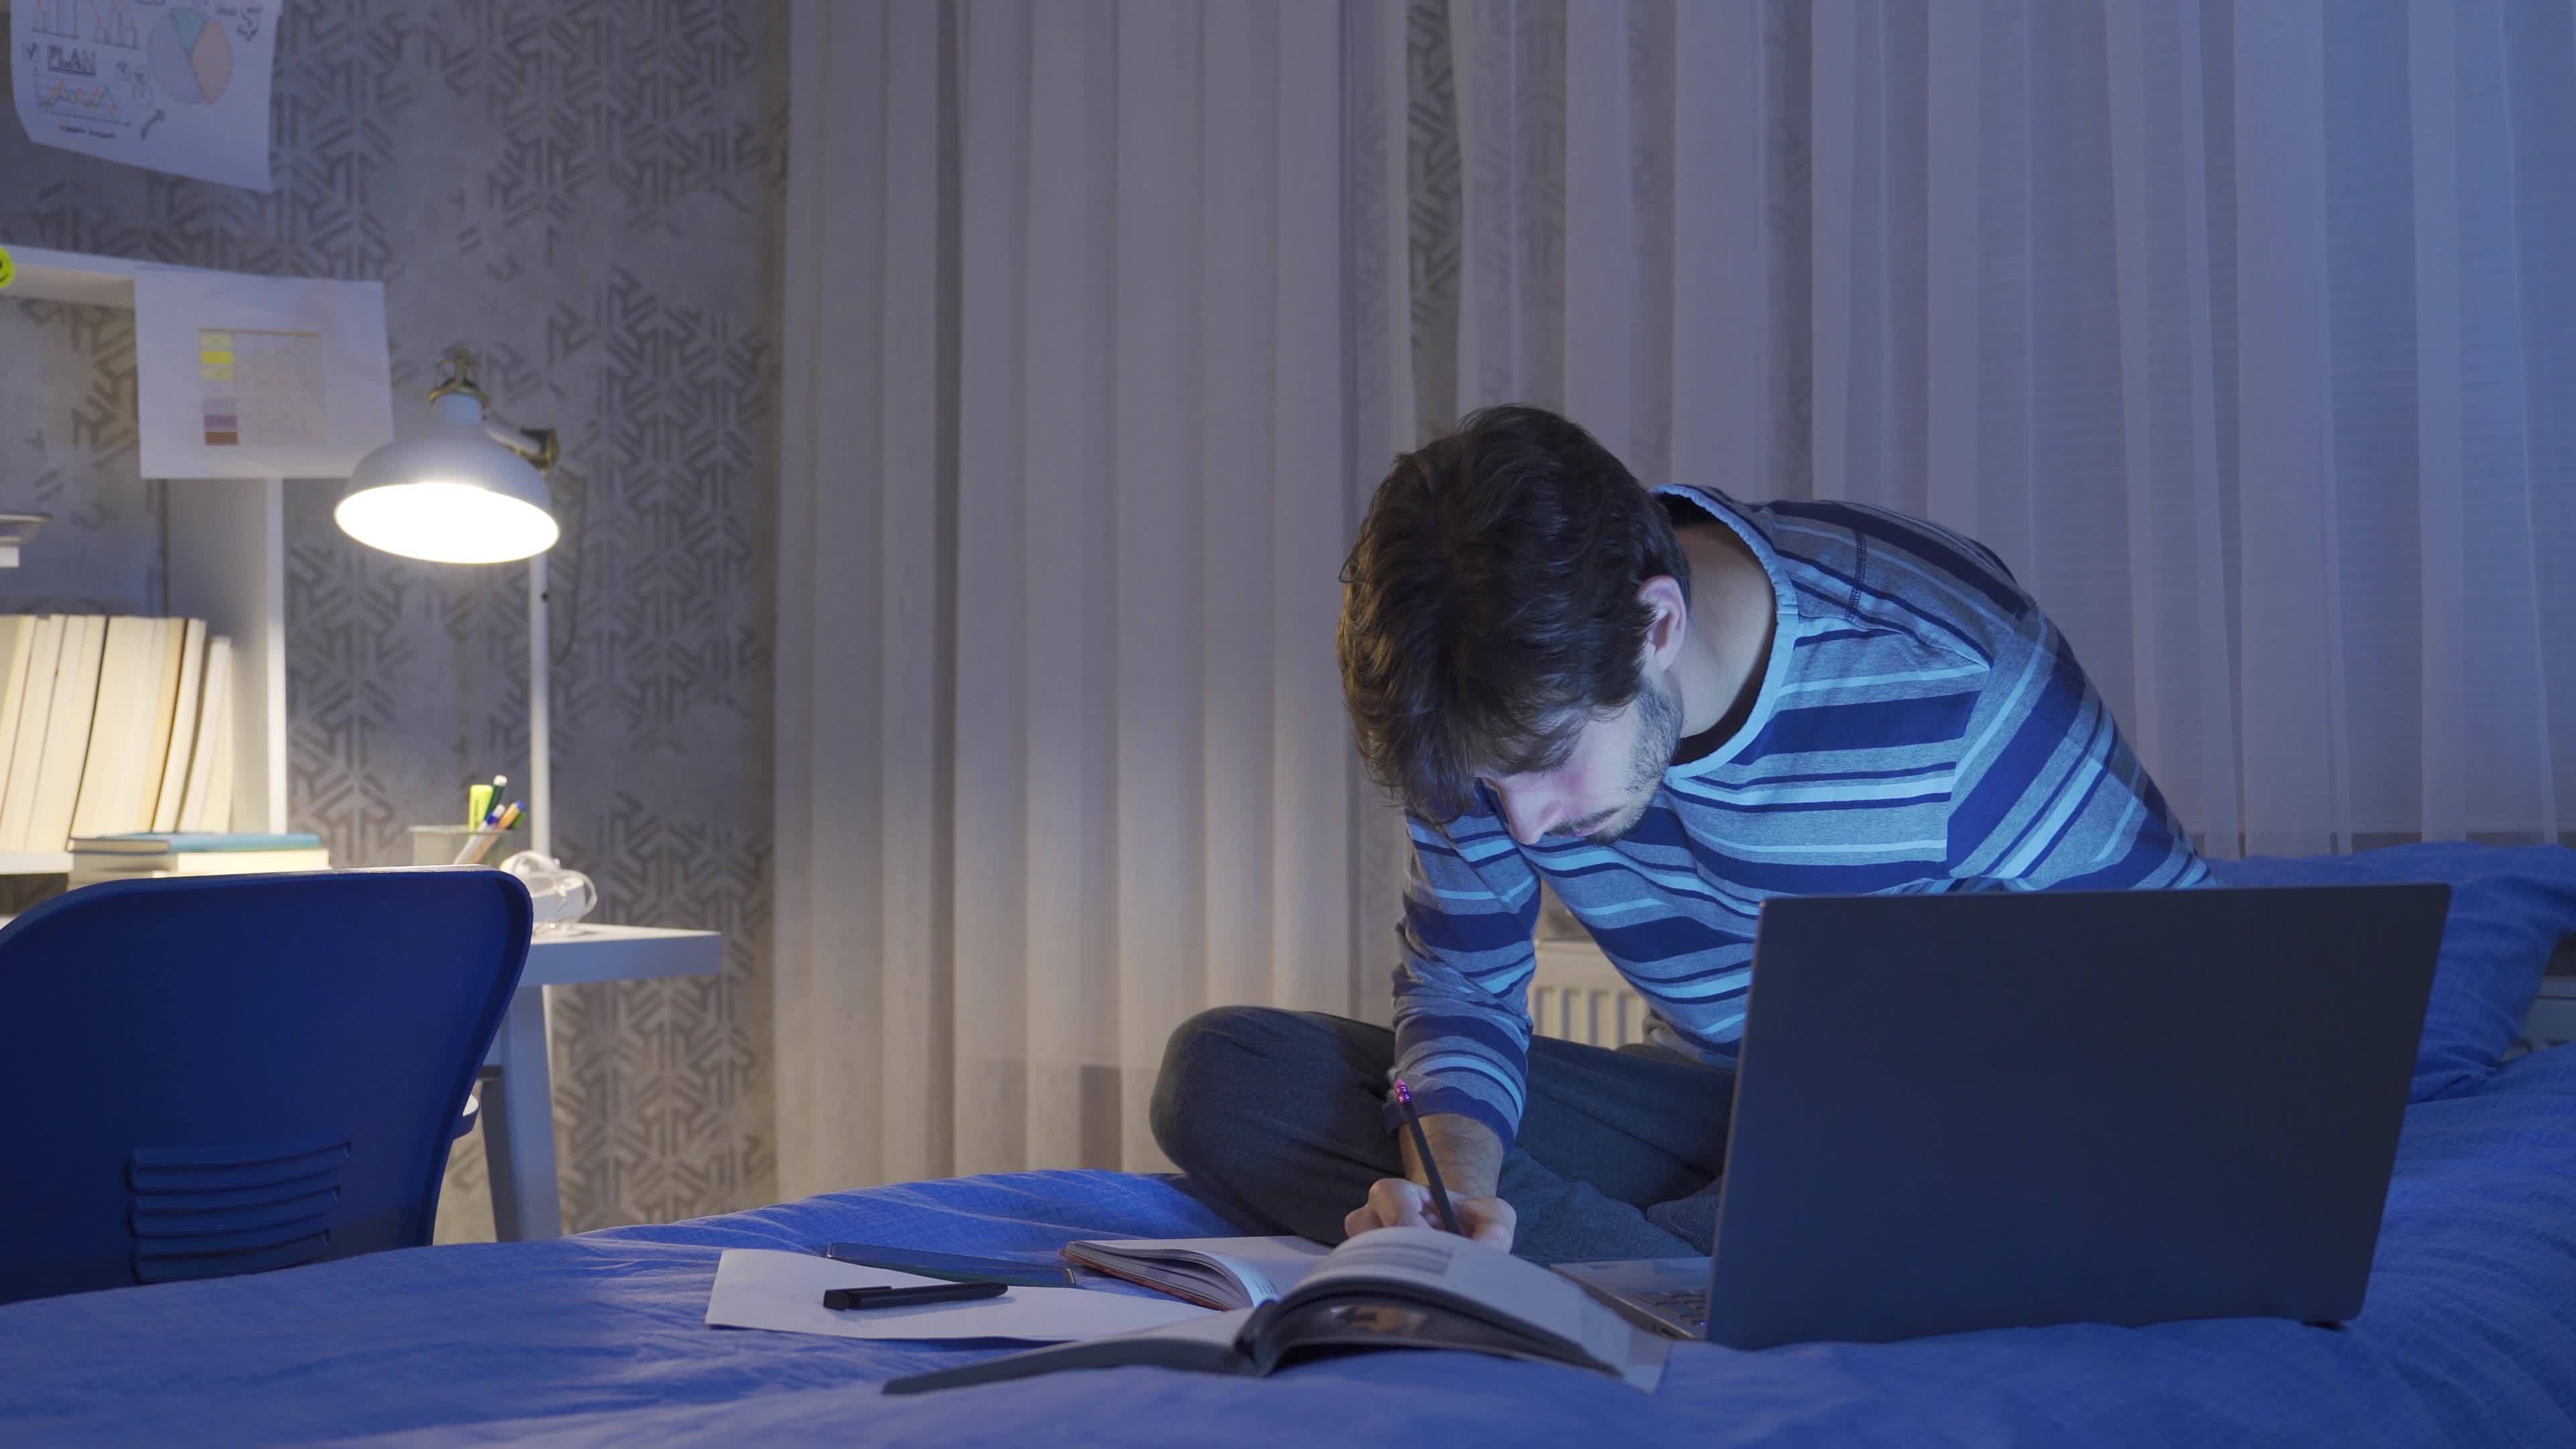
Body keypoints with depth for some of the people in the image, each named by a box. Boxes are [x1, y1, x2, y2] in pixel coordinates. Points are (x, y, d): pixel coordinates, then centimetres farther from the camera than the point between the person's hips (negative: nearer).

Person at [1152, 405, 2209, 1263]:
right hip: (1704, 1109, 5)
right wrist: (1456, 1176, -25)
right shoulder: (1508, 705, -12)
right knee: (1217, 1072, -14)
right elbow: (1459, 984, 0)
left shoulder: (1951, 673, -25)